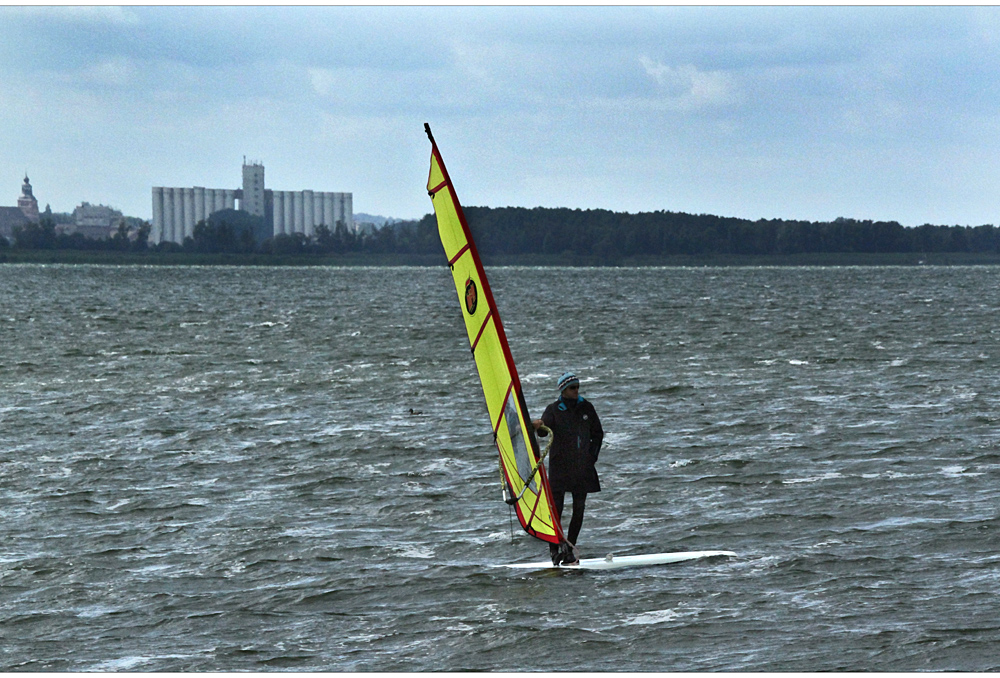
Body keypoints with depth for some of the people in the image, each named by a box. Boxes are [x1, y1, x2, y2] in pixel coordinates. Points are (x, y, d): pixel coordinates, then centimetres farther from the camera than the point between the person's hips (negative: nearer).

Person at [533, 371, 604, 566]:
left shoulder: (586, 408, 9)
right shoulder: (554, 410, 0)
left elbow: (598, 434, 17)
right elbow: (544, 429, -18)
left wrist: (592, 457, 7)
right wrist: (538, 426, -42)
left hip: (582, 467, 3)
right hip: (560, 467, -3)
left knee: (579, 509, 1)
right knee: (556, 508, -10)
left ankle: (570, 548, 8)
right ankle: (555, 549, -7)